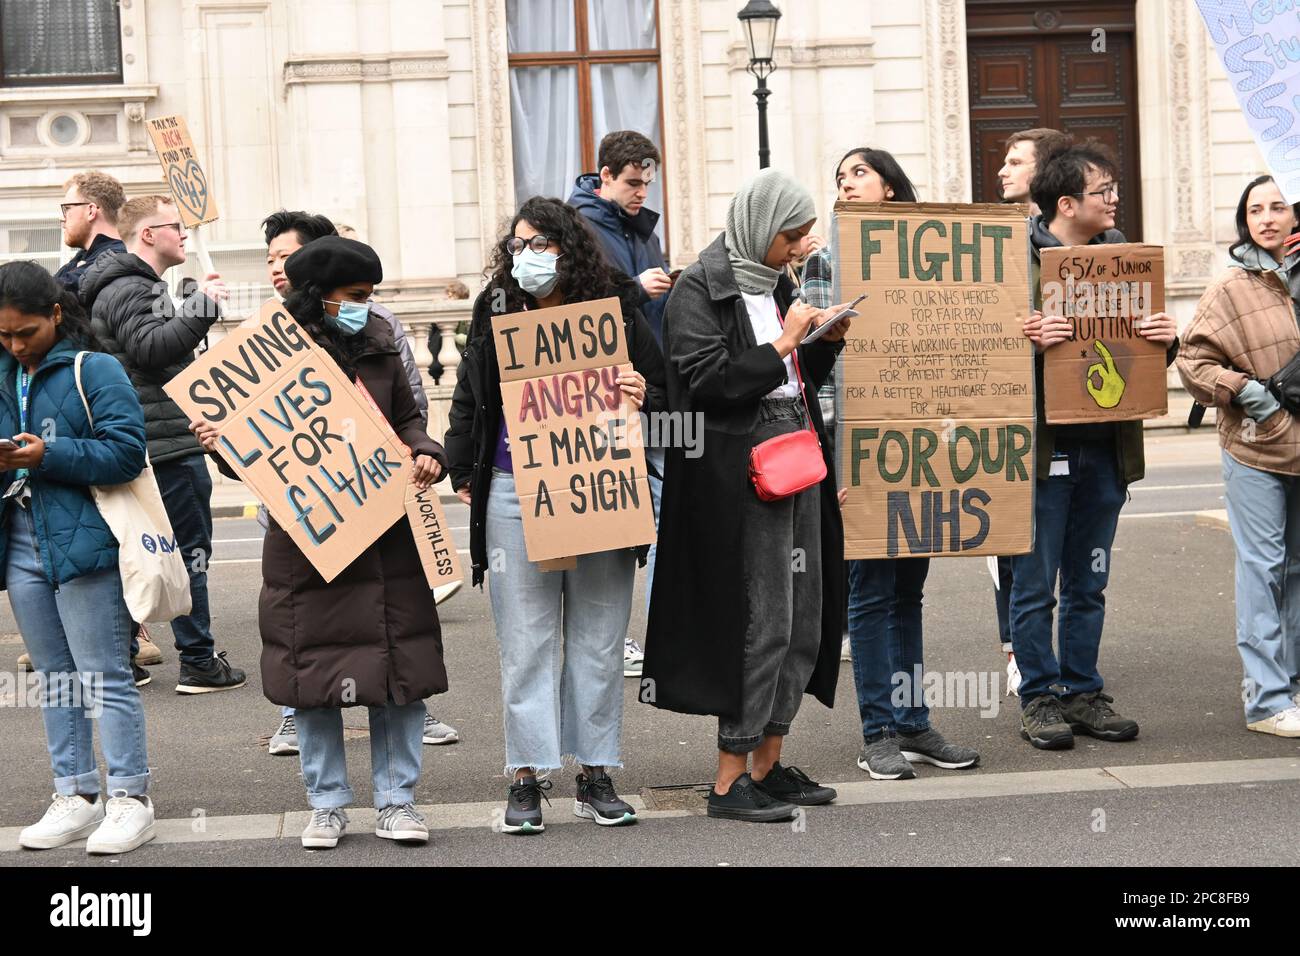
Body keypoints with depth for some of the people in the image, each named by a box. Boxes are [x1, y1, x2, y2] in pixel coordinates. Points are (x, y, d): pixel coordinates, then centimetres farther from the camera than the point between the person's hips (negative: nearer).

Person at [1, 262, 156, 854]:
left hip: (83, 542, -7)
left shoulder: (94, 370, -8)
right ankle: (76, 796, 21)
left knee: (104, 676, -3)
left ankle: (130, 799, 3)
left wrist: (48, 457, -22)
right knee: (54, 679, 13)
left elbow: (126, 451, -16)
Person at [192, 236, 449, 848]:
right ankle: (327, 804, 18)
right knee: (312, 670, 4)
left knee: (400, 665, 4)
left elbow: (406, 420, 18)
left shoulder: (379, 344, 8)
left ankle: (396, 802, 15)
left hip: (387, 535, 3)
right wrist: (220, 446, -20)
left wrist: (425, 454, -2)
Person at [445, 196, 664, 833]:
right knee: (525, 638, 1)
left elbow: (662, 390, 10)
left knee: (597, 638, 6)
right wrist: (464, 473, 9)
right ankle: (526, 777, 7)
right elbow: (468, 401, 16)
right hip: (515, 496, 0)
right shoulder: (496, 316, 7)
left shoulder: (616, 312, 3)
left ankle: (595, 775, 16)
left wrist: (641, 398, -11)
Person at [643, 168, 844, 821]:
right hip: (741, 470, -9)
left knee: (802, 617, 9)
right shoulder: (700, 290, -8)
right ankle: (729, 781, -1)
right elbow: (707, 378, -19)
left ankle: (768, 764, 18)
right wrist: (781, 345, -15)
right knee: (762, 618, -8)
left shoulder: (774, 284, 17)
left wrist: (827, 342, 8)